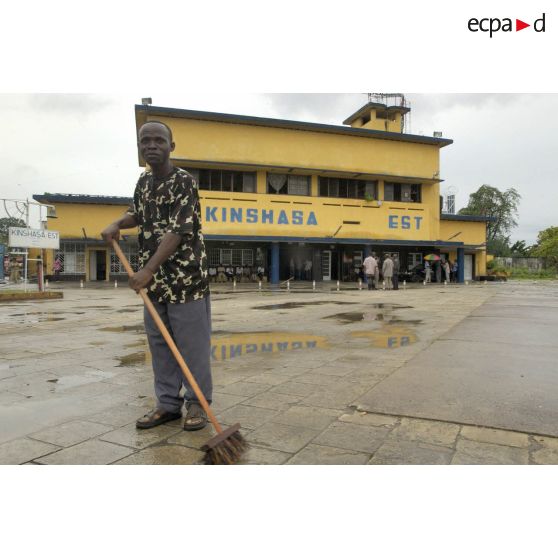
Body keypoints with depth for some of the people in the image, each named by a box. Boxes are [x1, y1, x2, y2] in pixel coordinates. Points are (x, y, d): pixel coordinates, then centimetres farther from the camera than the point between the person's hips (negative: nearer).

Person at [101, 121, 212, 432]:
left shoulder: (184, 181, -11)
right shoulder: (144, 181, 12)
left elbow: (177, 232, -21)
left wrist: (147, 270, -27)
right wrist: (116, 225, 9)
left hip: (185, 277, -7)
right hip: (154, 279, 8)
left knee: (192, 343, 2)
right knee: (159, 344, 12)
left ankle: (198, 403, 17)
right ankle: (168, 403, 25)